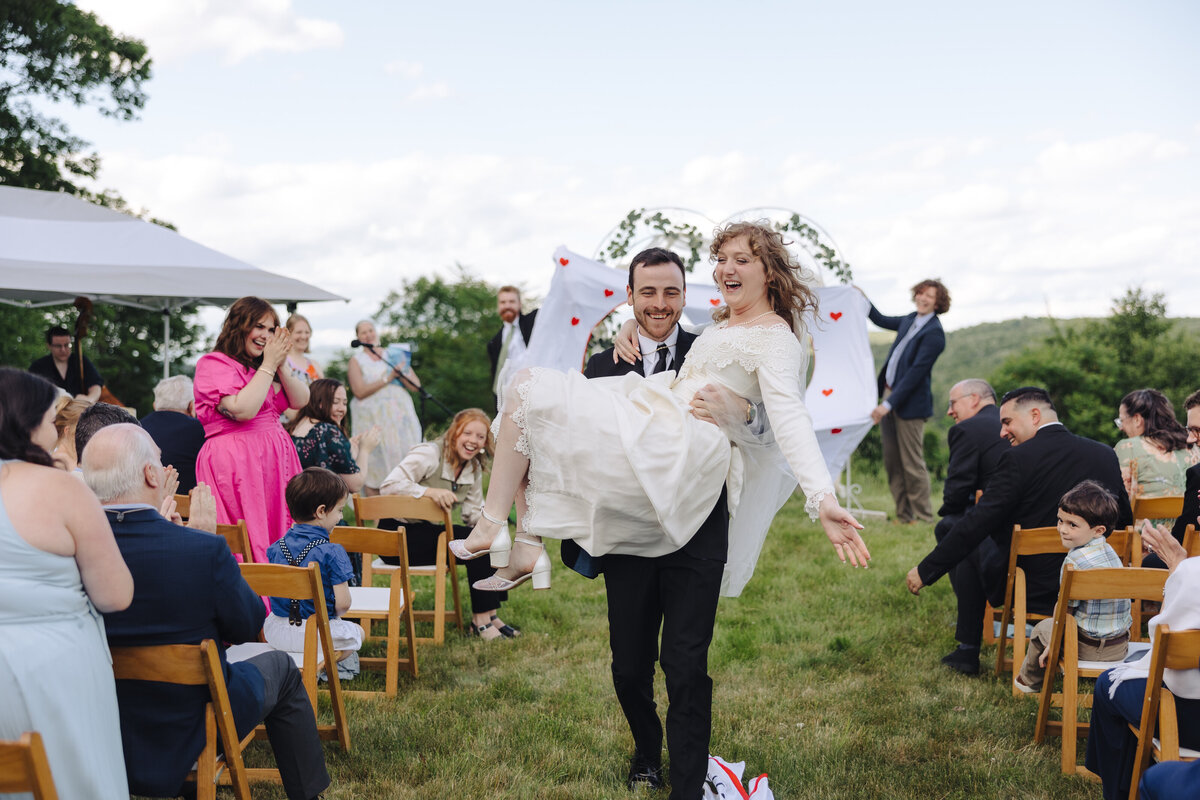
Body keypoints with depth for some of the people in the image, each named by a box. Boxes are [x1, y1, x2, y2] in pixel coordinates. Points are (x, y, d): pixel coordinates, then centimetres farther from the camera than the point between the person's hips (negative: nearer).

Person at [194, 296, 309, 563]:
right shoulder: (213, 364, -6)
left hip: (275, 459, 8)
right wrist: (268, 366, -11)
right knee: (247, 543, -8)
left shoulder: (260, 366, 18)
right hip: (235, 461, -8)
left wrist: (281, 365, -1)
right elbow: (242, 410, -19)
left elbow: (300, 401, 13)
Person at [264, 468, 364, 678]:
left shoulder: (277, 548, 0)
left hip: (276, 631, 5)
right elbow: (343, 604, -15)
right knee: (356, 631, 21)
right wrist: (332, 614, 7)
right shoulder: (332, 552, -17)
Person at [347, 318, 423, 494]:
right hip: (372, 418, -3)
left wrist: (401, 374, -9)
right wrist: (387, 378, -11)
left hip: (400, 414, 3)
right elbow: (360, 391, -8)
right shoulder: (356, 361, 8)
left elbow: (416, 384, 10)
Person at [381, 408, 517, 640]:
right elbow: (388, 485, -27)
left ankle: (489, 614, -7)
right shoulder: (429, 454, -16)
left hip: (429, 531, 8)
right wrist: (430, 492, -40)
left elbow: (473, 513, 8)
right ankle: (480, 620, -18)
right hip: (398, 535, -8)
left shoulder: (474, 469, 8)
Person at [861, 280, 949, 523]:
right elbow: (881, 320, 33)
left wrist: (889, 404, -22)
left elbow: (916, 373, -20)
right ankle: (904, 515, 17)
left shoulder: (933, 333, -15)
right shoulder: (911, 320, 11)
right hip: (889, 395, 9)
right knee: (892, 462, 10)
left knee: (912, 464, -4)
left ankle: (924, 517, 8)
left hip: (910, 404, -8)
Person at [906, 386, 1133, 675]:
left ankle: (968, 651, 24)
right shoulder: (1106, 454, 1)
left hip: (1034, 592, -5)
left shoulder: (1019, 459, -16)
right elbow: (1124, 520, 11)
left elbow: (975, 524, -17)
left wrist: (925, 571, -9)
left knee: (971, 554, 22)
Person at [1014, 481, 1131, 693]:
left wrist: (1053, 645, -6)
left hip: (1089, 647, -7)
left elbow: (1065, 608, -17)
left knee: (1042, 628, 17)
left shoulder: (1075, 559, -23)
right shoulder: (1109, 552, 1)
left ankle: (1028, 680, 39)